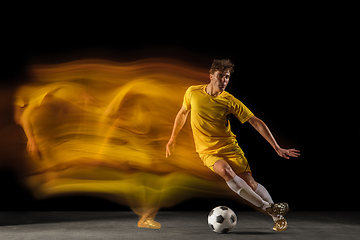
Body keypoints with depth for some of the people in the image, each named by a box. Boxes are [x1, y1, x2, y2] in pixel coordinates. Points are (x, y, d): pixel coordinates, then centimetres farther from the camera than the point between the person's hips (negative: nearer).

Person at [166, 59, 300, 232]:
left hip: (229, 147, 1)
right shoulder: (193, 92, -5)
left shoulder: (230, 101, -10)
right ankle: (267, 208, -19)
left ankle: (278, 217, 15)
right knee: (225, 170, -31)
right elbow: (183, 113, 14)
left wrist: (277, 148, -15)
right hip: (207, 151, 0)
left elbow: (256, 122, -11)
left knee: (249, 182, -10)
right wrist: (173, 138, 20)